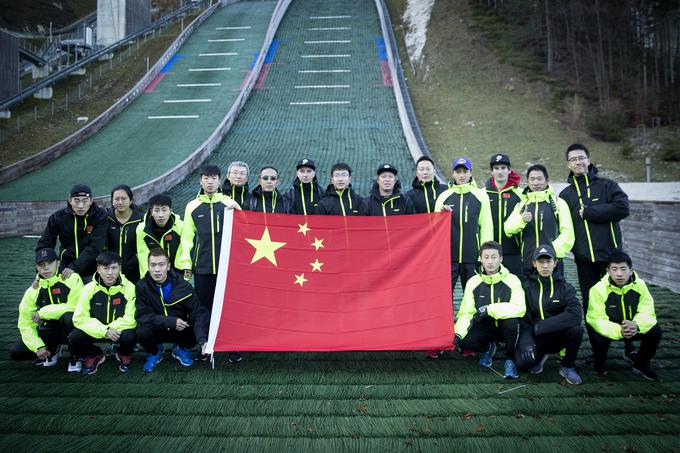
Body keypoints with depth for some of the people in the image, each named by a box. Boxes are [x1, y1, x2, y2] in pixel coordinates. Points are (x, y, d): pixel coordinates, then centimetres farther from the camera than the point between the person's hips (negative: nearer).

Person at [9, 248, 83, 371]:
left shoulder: (71, 279, -14)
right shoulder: (33, 291, -2)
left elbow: (74, 307, -23)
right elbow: (26, 324, -1)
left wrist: (42, 313, -18)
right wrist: (38, 346, -14)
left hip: (70, 329, -4)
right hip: (49, 332, 4)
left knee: (68, 317, -37)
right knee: (15, 352, -13)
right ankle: (52, 350, 17)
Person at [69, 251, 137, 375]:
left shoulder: (129, 288, -14)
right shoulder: (89, 289, -8)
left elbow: (131, 319, -16)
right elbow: (80, 318, -14)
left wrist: (111, 328, -26)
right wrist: (104, 331, -25)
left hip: (119, 330, -2)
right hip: (96, 331, 2)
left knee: (130, 336, -34)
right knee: (75, 337, -25)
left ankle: (124, 354, 6)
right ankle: (94, 355, 10)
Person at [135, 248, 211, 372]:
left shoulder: (183, 286, -17)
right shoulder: (142, 286, -15)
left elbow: (198, 312, -21)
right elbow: (142, 315, -18)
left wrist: (203, 339, -37)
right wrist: (172, 321, -30)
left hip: (180, 330, 1)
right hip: (156, 331, 0)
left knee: (198, 327, -28)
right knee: (142, 332, -32)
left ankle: (181, 349, 7)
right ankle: (154, 353, 5)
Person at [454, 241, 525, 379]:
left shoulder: (511, 280, -11)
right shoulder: (473, 282, -3)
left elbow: (519, 308, -26)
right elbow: (466, 312, -5)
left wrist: (489, 309, -32)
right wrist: (458, 333, -22)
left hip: (505, 327, -2)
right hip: (485, 327, 3)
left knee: (512, 321, -36)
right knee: (464, 341, -26)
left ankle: (510, 359, -8)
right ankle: (488, 348, 11)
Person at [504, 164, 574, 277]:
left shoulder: (558, 203, 6)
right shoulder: (521, 205, 14)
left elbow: (568, 234, 0)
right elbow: (508, 229, -2)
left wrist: (554, 251, -12)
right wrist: (522, 220, -20)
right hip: (527, 265, 2)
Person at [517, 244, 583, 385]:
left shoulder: (564, 287, -5)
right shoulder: (527, 287, -2)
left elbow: (575, 315, -23)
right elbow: (521, 318, -7)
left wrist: (539, 327, -26)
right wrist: (526, 342, -24)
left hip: (558, 335, 0)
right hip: (534, 338, 0)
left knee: (576, 329, -32)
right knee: (522, 362, -28)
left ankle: (567, 367, -4)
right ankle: (540, 355, 10)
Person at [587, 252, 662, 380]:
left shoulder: (640, 285, -14)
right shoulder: (598, 289, -24)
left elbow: (647, 313, -18)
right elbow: (596, 319, -29)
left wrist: (636, 325, -41)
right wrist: (619, 331, -47)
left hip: (633, 329, 3)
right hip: (608, 330, -3)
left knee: (655, 331, -20)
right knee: (599, 337, -33)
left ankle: (641, 363, 9)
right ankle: (600, 364, 3)